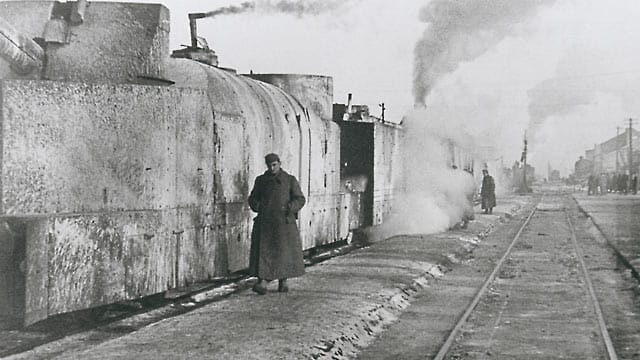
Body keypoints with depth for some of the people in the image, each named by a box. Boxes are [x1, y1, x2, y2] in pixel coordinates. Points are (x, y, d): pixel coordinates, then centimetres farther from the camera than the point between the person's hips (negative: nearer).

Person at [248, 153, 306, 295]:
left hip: (283, 222, -1)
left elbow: (300, 199, 2)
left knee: (284, 251, 2)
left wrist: (289, 208, -16)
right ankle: (261, 283, -15)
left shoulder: (290, 180, 4)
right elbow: (253, 198, 17)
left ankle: (283, 282, 15)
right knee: (262, 250, -9)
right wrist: (257, 206, -5)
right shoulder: (261, 180, 11)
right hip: (264, 222, 1)